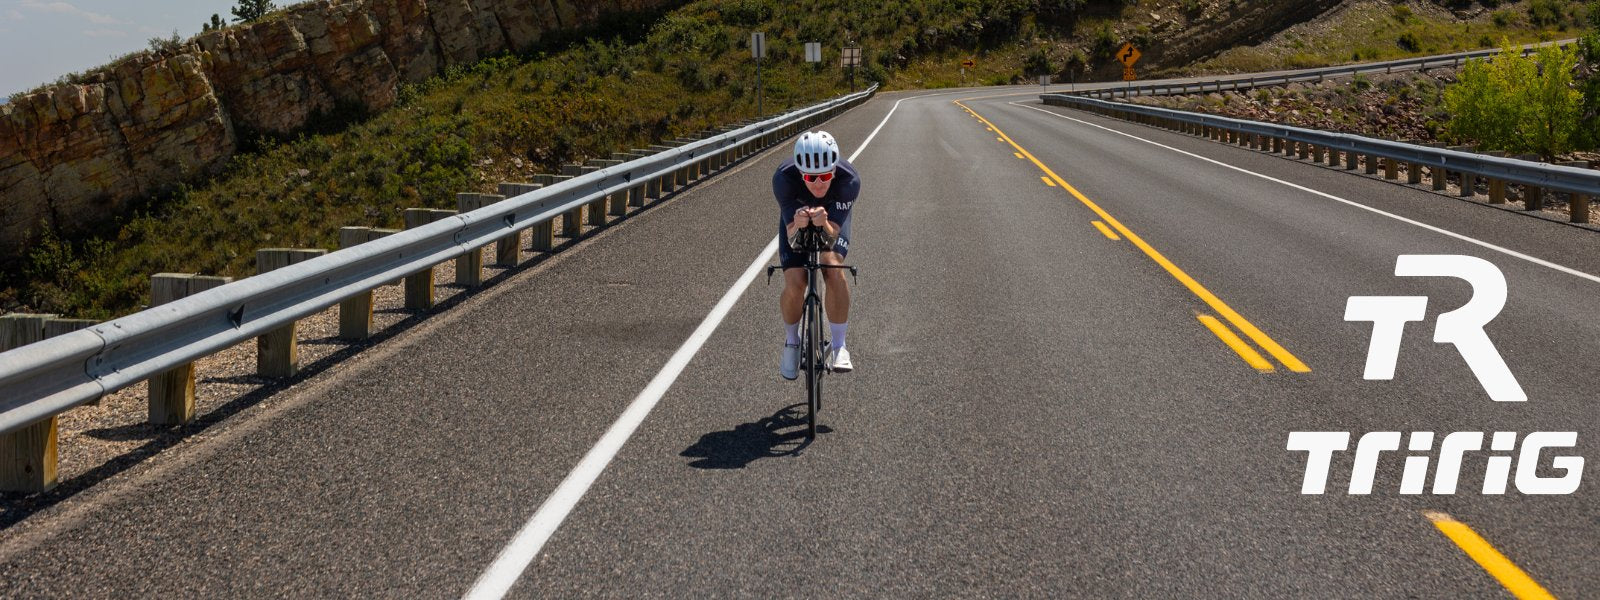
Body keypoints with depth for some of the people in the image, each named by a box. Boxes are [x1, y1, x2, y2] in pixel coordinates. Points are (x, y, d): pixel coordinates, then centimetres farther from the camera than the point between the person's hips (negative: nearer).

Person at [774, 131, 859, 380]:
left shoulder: (850, 180, -37)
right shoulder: (783, 178, -37)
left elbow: (831, 236, -36)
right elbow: (791, 235, -33)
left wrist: (823, 224, -58)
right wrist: (798, 225, -56)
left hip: (833, 216, 0)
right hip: (796, 214, 0)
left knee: (833, 270, -27)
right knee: (794, 284, -17)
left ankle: (838, 346, -14)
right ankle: (791, 342, 11)